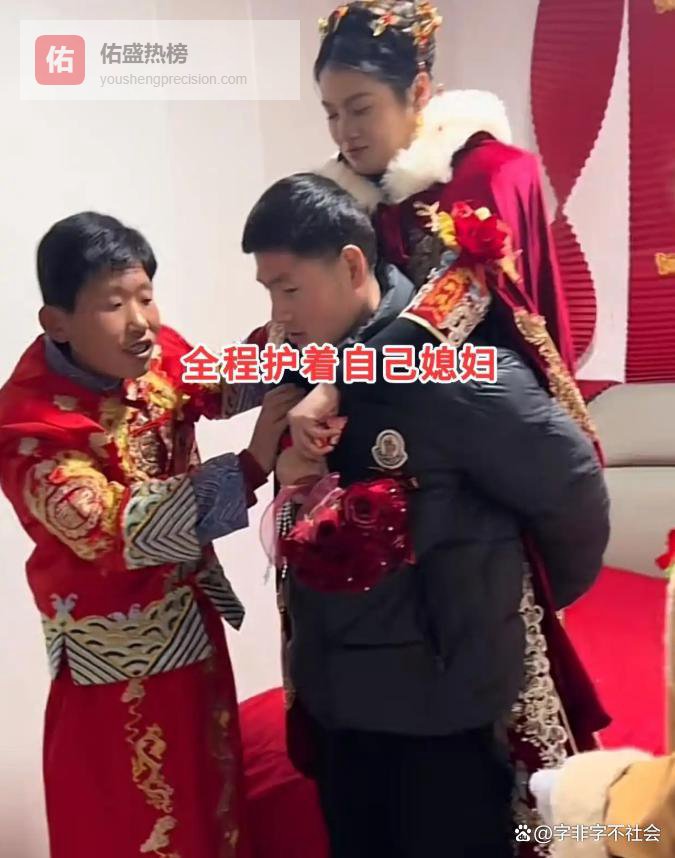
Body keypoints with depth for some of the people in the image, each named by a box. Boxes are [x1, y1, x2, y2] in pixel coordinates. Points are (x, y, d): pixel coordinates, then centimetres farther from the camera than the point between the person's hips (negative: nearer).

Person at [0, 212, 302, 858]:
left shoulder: (156, 353, -7)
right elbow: (113, 530, -35)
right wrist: (250, 466, -45)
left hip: (192, 615, 6)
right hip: (118, 646, -6)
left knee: (211, 794, 25)